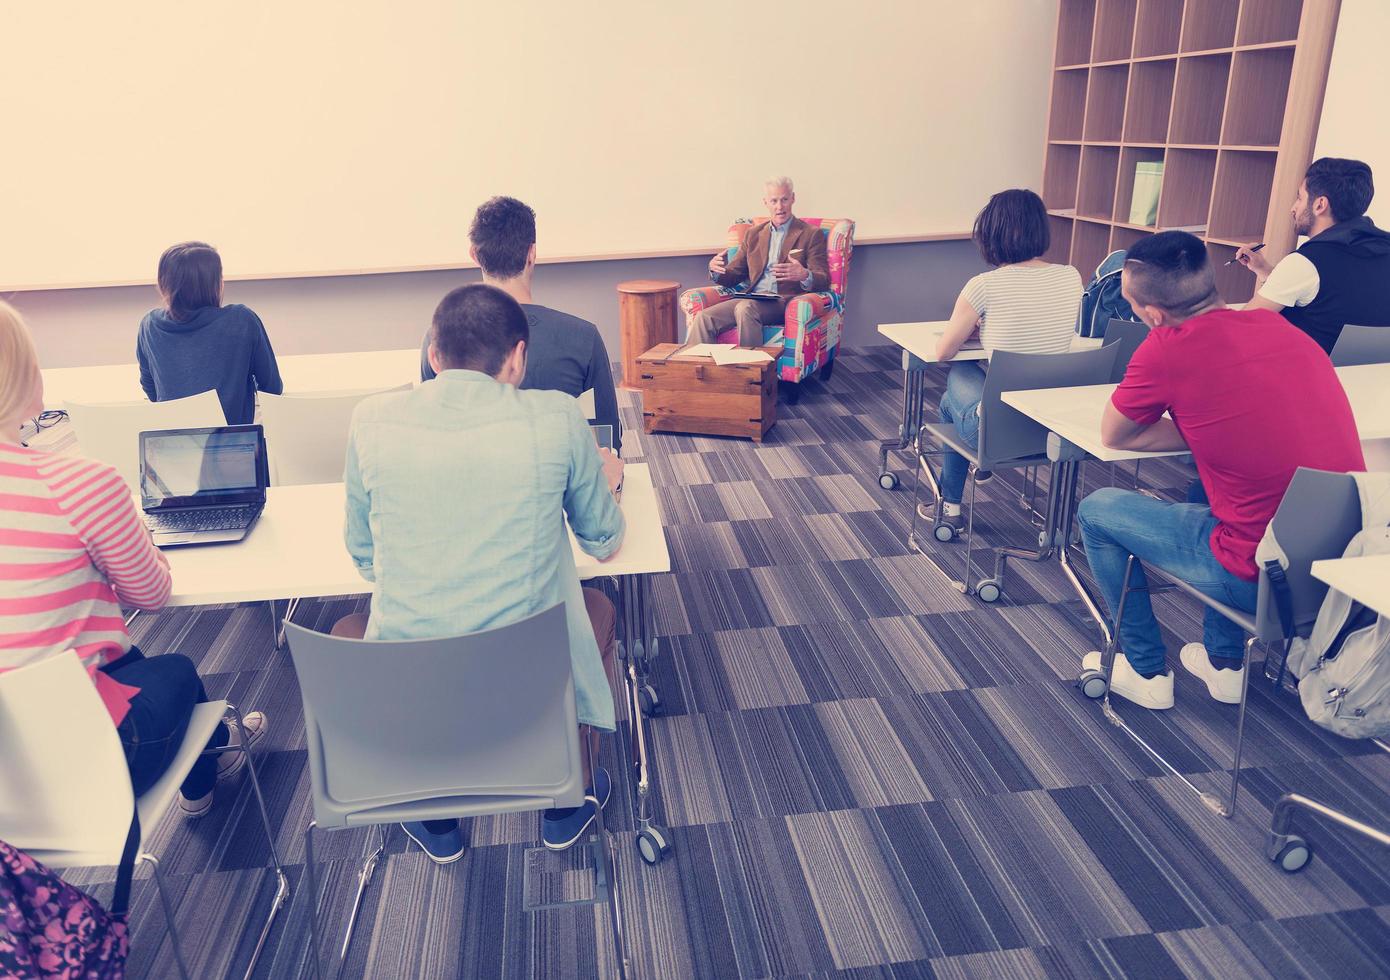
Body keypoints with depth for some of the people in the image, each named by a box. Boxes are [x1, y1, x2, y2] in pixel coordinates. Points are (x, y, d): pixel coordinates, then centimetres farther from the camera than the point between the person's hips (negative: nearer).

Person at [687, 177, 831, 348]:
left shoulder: (811, 234, 7)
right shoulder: (754, 234, 22)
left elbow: (823, 280, -1)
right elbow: (734, 274, 21)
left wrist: (804, 276, -25)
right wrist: (716, 270, -4)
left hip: (786, 301, -4)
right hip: (753, 300, 4)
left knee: (745, 307, -36)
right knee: (704, 318, -21)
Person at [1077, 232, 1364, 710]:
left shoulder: (1169, 347, -16)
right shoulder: (1278, 325, 5)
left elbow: (1113, 436, -2)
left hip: (1264, 579, -7)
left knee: (1096, 510, 10)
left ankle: (1147, 672, 22)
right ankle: (1224, 661, 37)